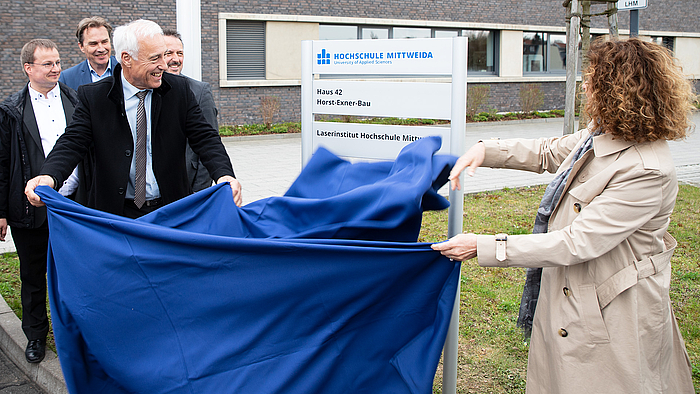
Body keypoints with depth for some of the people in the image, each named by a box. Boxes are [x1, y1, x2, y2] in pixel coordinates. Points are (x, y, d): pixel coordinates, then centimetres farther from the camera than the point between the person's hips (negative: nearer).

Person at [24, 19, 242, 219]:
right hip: (117, 213, -1)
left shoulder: (178, 89, -1)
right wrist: (48, 176, -32)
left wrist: (224, 175, -24)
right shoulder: (93, 96, -4)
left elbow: (204, 137, -4)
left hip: (172, 211, 1)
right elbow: (72, 142, -10)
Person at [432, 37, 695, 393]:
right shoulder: (604, 134, -1)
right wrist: (486, 150, 2)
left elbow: (577, 243, -29)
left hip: (612, 317, -9)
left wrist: (483, 247, -27)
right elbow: (550, 152, 18)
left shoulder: (647, 172, -29)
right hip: (570, 292, 9)